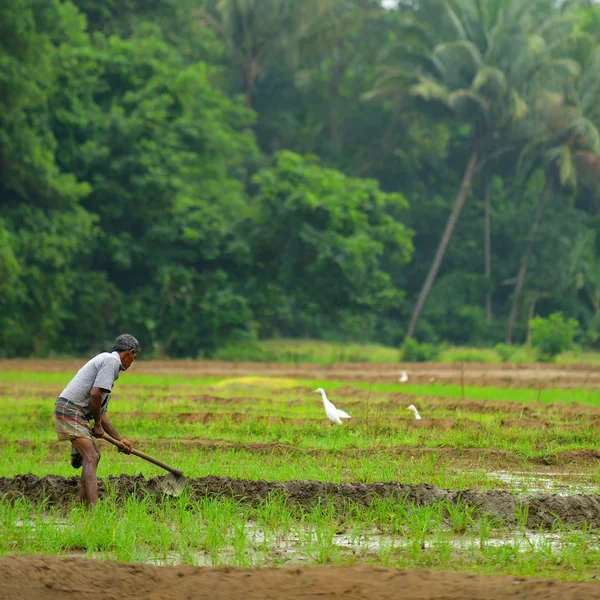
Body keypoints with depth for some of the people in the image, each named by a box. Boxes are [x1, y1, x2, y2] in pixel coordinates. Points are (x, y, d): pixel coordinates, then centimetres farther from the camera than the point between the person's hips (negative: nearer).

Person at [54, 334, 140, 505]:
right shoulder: (111, 361, -8)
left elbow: (102, 412, 25)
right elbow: (95, 394, -20)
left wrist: (120, 439, 25)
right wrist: (98, 424, -7)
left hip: (78, 414, 10)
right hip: (70, 410, -10)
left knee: (93, 456, 20)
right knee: (91, 458, -18)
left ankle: (84, 502, 27)